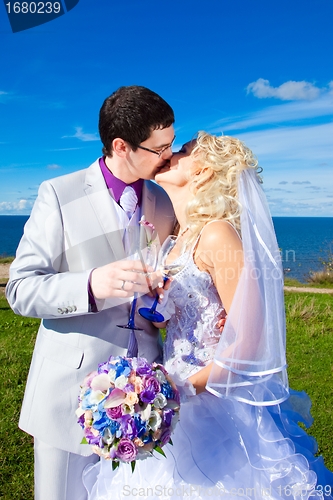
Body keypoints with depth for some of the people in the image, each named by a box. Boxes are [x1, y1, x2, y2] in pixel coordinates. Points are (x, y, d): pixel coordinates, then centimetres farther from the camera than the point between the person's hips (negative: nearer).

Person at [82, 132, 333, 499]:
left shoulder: (217, 234, -19)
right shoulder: (185, 235, 7)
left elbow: (249, 340, -20)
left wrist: (184, 389, -17)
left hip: (213, 404, -8)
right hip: (182, 400, 8)